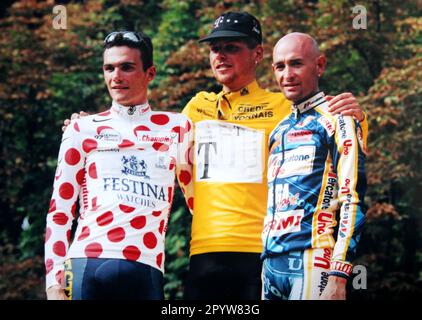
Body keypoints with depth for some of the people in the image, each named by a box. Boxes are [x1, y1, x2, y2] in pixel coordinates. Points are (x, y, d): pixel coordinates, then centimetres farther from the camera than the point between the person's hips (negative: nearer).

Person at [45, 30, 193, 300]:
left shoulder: (176, 127, 15)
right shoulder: (84, 130, 13)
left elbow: (199, 201, 19)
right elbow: (59, 211, 11)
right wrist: (54, 282, 2)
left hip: (146, 269, 0)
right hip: (87, 265, 0)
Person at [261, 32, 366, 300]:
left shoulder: (337, 120, 1)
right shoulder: (279, 131, 23)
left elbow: (352, 199, -8)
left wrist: (338, 270, -17)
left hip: (313, 258, -7)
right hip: (272, 262, 7)